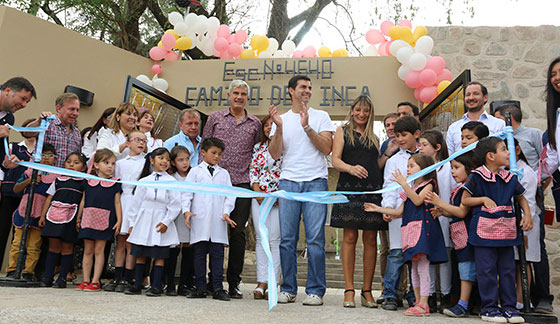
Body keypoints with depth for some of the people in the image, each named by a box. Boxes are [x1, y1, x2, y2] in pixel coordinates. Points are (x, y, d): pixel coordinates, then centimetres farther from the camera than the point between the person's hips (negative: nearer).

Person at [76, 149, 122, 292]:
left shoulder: (115, 184, 3)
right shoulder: (89, 182, 8)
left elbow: (117, 203, 3)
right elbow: (83, 201, 13)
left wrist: (119, 220, -3)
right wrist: (78, 218, 15)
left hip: (105, 221, -2)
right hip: (88, 219, 3)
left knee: (99, 250, 0)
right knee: (87, 250, 7)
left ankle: (95, 281, 6)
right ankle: (86, 280, 15)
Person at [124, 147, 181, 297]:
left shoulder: (171, 181, 0)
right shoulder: (144, 181, 7)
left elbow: (175, 204, -3)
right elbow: (135, 202, 10)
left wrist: (166, 222, -9)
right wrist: (133, 223, 8)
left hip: (160, 224, -2)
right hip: (143, 222, 3)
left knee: (159, 255, 1)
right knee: (140, 254, 8)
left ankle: (156, 286, 8)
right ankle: (137, 284, 18)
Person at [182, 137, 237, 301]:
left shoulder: (224, 173, 15)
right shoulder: (195, 171, 9)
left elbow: (229, 195, 10)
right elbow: (187, 192, 4)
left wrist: (226, 212, -3)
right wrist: (186, 210, -10)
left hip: (218, 222, 1)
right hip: (199, 221, -1)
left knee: (217, 254, 1)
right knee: (199, 253, 4)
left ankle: (218, 288, 6)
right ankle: (200, 287, 12)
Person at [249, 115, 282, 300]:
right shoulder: (258, 148, 15)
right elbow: (252, 171, 11)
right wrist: (258, 193, -3)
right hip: (259, 197, 4)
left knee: (275, 239, -6)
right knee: (261, 239, 2)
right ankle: (261, 282, 5)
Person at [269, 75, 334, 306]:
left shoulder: (321, 117, 11)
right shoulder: (281, 119, 15)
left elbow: (326, 148, -2)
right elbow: (275, 154, 6)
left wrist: (307, 126, -10)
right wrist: (279, 128, -6)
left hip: (316, 182, -2)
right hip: (288, 182, 2)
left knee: (315, 239, -5)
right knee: (287, 239, 1)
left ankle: (315, 290, 4)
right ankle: (288, 289, 12)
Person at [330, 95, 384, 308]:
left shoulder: (374, 138, 23)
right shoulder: (343, 132, 13)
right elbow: (335, 160, 0)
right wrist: (351, 168, -18)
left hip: (373, 189, 3)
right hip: (350, 188, -3)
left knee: (370, 240, 1)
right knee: (349, 237, -5)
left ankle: (367, 291, 8)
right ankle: (349, 290, 2)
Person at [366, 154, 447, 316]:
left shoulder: (428, 185, 1)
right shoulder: (411, 189, 24)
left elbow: (417, 200, -17)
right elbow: (399, 211, 23)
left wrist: (404, 184, -19)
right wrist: (378, 209, 21)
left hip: (424, 228, -8)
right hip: (411, 229, 8)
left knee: (422, 267, -10)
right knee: (415, 267, 10)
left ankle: (423, 304, -7)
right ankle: (418, 302, 17)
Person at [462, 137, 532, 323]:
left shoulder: (509, 178, 8)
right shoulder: (477, 176, -6)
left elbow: (521, 197, 22)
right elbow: (465, 200, -1)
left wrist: (527, 215, 7)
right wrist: (483, 199, -14)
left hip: (506, 229, 5)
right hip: (484, 229, -5)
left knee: (508, 269, 10)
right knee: (487, 270, 0)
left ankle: (508, 306, 21)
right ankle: (489, 308, 11)